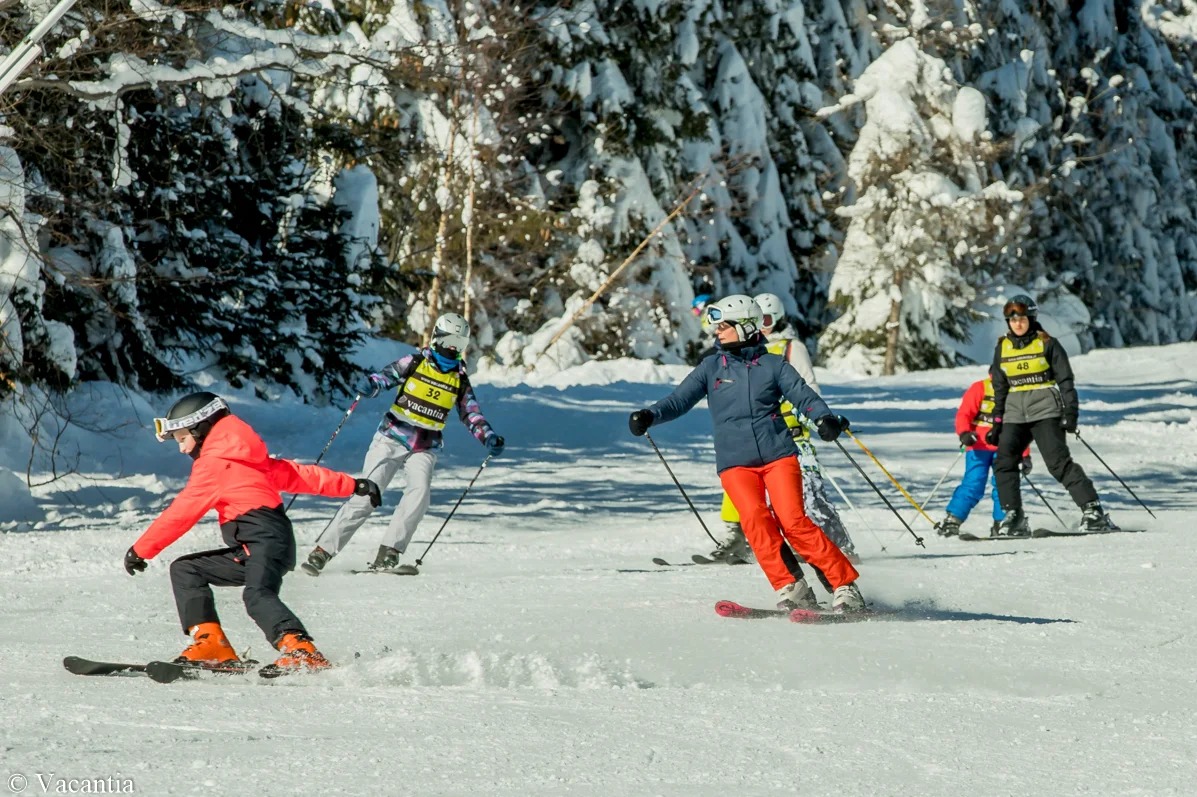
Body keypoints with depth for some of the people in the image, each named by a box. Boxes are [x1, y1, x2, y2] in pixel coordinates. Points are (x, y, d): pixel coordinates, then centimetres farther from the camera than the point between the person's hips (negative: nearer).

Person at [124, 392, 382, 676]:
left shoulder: (213, 462, -3)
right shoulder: (248, 458, 24)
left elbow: (181, 513, -4)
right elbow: (295, 474, 22)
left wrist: (141, 550, 2)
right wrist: (352, 485, 20)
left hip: (265, 540, -10)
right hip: (249, 553, 10)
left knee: (257, 594, -35)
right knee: (184, 570, 13)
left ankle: (302, 653, -54)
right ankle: (211, 644, -1)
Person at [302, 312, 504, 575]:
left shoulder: (460, 380, 10)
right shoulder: (414, 363, 1)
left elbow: (471, 415, 13)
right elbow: (388, 375, -10)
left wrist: (489, 438, -4)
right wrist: (372, 384, -33)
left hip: (424, 449, 3)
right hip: (392, 438, -3)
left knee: (420, 491, -26)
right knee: (366, 496, -12)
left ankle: (389, 553, -23)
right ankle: (323, 550, -7)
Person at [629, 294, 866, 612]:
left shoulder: (773, 365, 7)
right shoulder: (712, 367, 12)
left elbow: (803, 395, -3)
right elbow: (681, 399, 5)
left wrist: (824, 418, -23)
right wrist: (651, 415, -14)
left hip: (778, 455, -2)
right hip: (735, 463, 2)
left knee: (793, 521, -16)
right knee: (755, 517, -23)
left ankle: (845, 585, -8)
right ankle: (789, 589, -19)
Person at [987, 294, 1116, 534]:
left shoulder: (1047, 344, 0)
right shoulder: (1002, 348, 13)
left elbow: (1065, 380, -1)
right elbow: (999, 388, 18)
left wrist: (1070, 411, -10)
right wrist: (997, 422, 14)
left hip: (1045, 411, -5)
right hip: (1015, 414, 5)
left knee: (1059, 462, -15)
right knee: (1003, 463, -10)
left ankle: (1093, 510, -14)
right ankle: (1014, 518, -4)